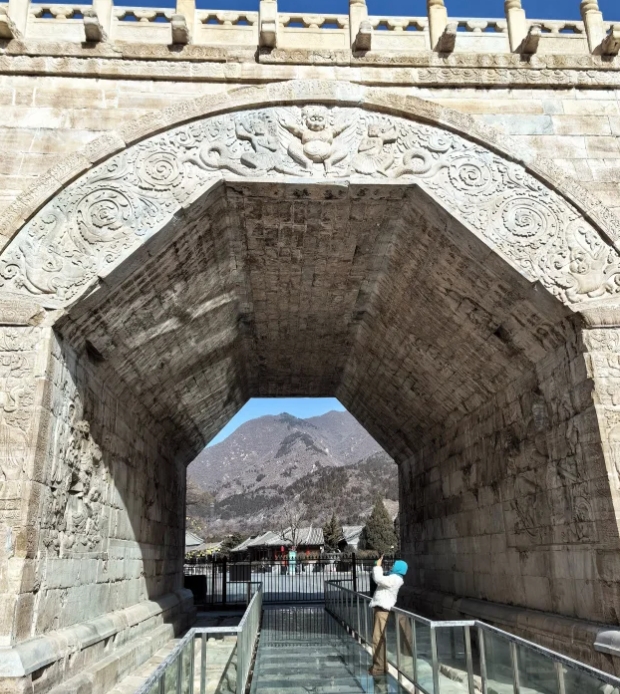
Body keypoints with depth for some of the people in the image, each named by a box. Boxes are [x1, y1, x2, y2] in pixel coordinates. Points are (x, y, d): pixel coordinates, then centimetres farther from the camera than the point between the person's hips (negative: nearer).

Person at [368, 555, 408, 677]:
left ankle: (380, 667, -8)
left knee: (378, 638, -10)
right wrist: (379, 567, 24)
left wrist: (378, 566, -11)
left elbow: (378, 579, -24)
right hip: (380, 608, 11)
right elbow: (380, 579, 31)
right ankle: (379, 664, 26)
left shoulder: (394, 579, -14)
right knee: (378, 637, 17)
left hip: (382, 609, -11)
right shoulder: (393, 578, 18)